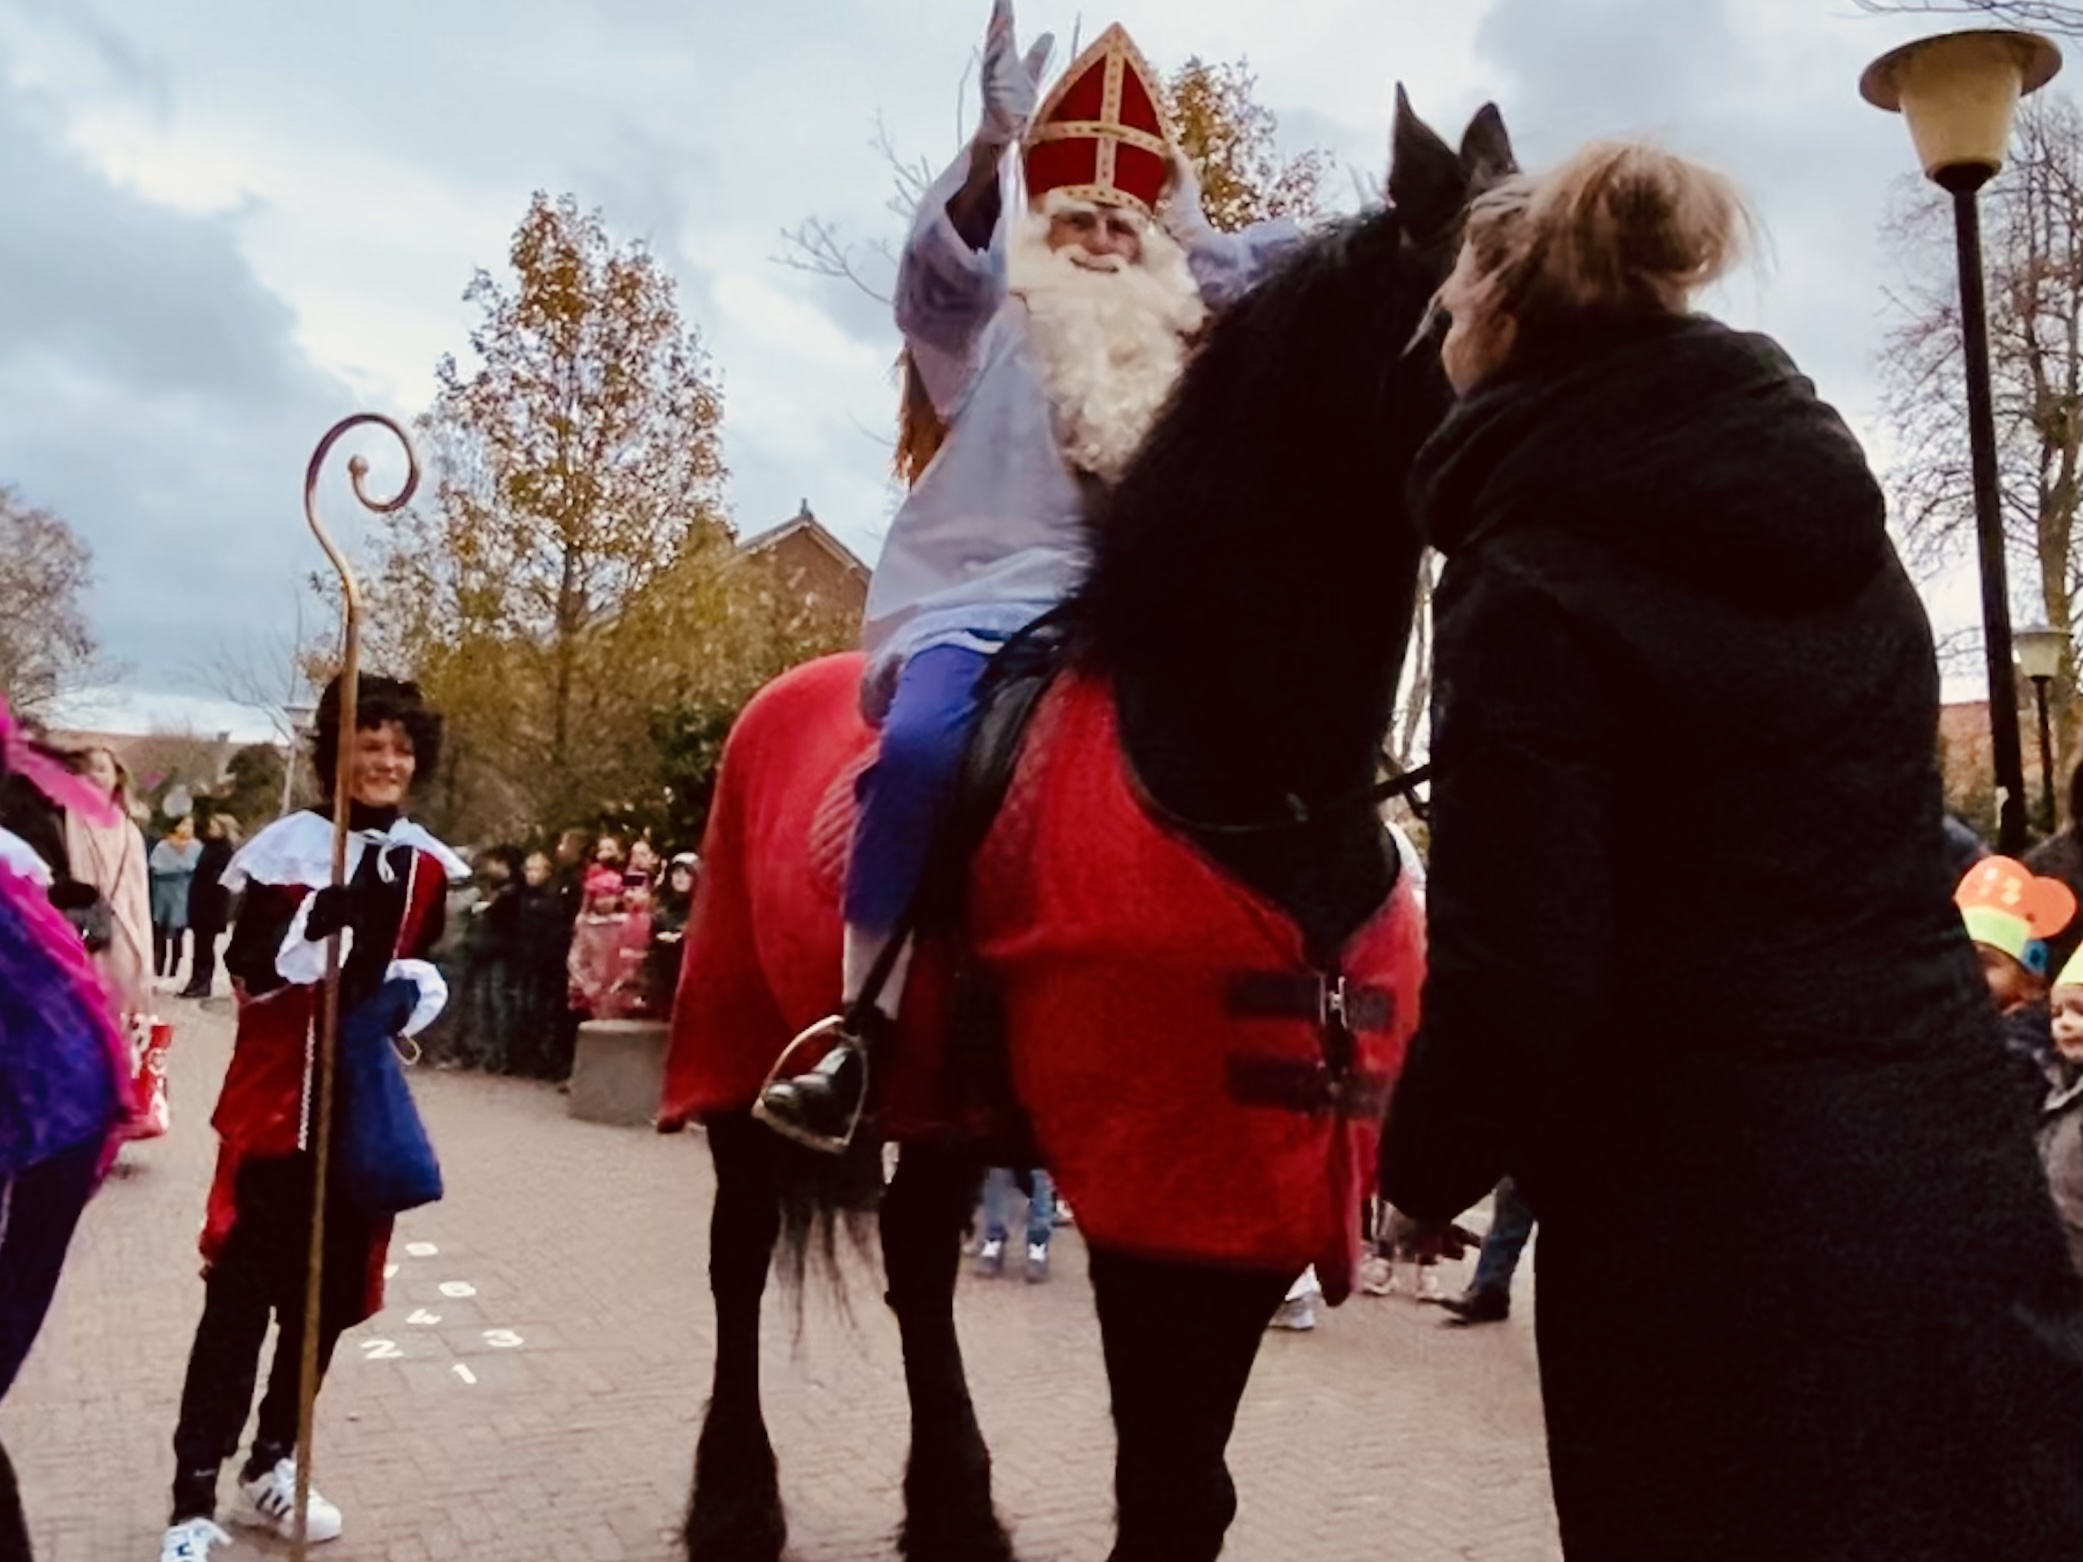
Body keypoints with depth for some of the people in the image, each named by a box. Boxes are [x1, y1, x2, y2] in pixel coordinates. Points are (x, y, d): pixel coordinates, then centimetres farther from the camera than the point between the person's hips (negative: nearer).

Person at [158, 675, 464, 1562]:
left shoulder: (425, 863, 5)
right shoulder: (288, 847, -10)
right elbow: (250, 974, -15)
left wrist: (417, 992, -5)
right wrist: (323, 918, -31)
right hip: (274, 1103, -5)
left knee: (329, 1296, 13)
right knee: (239, 1299, -3)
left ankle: (272, 1466, 30)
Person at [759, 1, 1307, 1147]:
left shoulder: (1182, 354, 24)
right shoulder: (989, 328, 11)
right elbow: (942, 265, -10)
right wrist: (993, 147, -28)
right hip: (982, 597, -5)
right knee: (922, 747, -34)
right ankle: (856, 1035, -25)